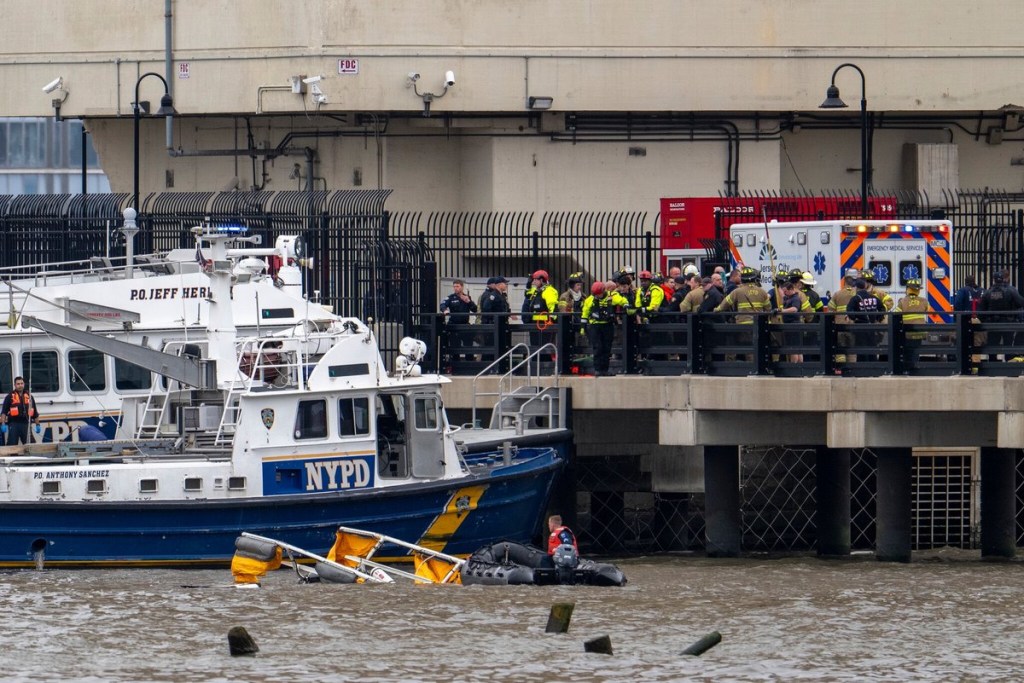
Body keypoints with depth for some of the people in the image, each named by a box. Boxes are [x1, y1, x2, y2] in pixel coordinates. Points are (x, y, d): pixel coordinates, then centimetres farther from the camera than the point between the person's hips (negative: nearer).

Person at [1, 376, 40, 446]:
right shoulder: (10, 397, 3)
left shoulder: (29, 396, 13)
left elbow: (35, 413, 17)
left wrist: (37, 425, 13)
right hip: (14, 424, -3)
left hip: (25, 424, 3)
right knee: (12, 445, -6)